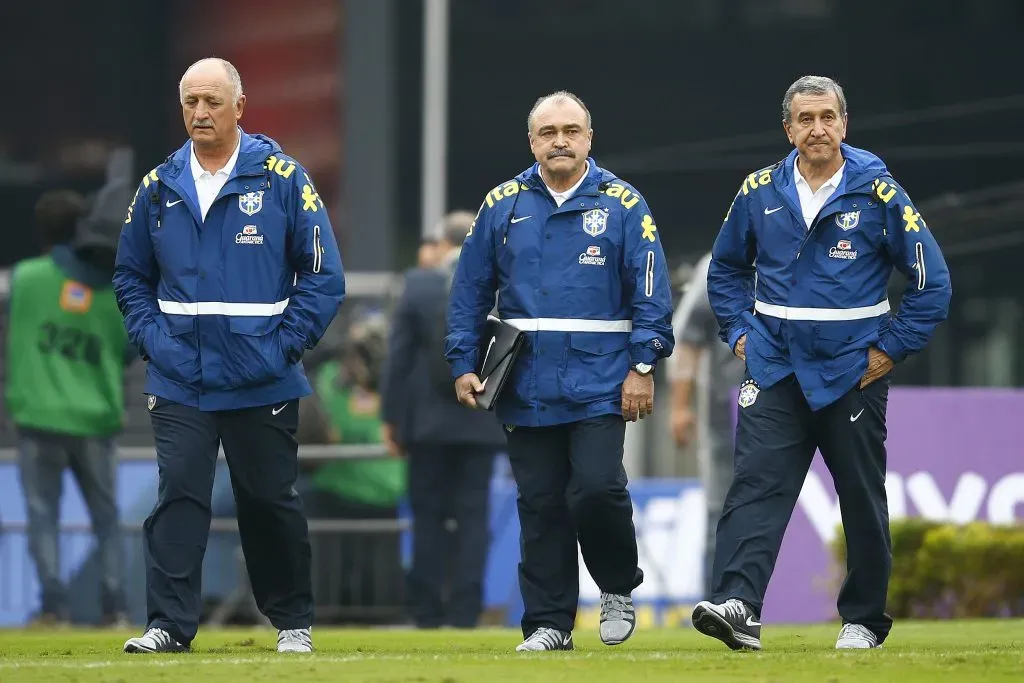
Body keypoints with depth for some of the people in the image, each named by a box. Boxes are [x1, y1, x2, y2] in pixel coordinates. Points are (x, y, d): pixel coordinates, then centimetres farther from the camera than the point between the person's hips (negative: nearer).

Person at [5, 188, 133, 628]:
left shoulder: (26, 277, -5)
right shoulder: (116, 291, 1)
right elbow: (130, 352, 7)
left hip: (39, 418, -2)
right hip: (96, 422, 2)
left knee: (43, 514, 3)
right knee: (106, 517, 12)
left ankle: (54, 604, -8)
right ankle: (114, 605, 5)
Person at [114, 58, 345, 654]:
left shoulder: (282, 178, -2)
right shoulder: (159, 187, 7)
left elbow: (323, 274, -2)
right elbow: (131, 276, 17)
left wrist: (284, 346, -9)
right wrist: (151, 338, 1)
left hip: (262, 381, -2)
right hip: (180, 381, 2)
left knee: (271, 502, 7)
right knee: (179, 495, -8)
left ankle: (294, 621, 20)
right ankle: (170, 624, -8)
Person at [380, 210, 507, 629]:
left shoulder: (418, 285, -5)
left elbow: (399, 355, -2)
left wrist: (392, 418, 4)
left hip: (429, 422, 0)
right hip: (482, 422, 0)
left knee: (428, 514, 8)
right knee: (473, 514, 3)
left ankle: (427, 610, 7)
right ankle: (465, 610, -2)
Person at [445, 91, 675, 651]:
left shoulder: (622, 204, 2)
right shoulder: (503, 205, 8)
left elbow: (651, 293, 0)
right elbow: (469, 292, 11)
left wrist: (642, 367, -8)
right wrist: (463, 366, 4)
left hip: (599, 386, -2)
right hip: (526, 388, 3)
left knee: (596, 489, -15)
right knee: (540, 505, 3)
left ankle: (619, 589, 10)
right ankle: (548, 622, 10)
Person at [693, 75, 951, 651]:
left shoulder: (879, 194, -6)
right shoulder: (760, 193, 3)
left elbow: (932, 281, -2)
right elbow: (726, 268, 20)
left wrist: (891, 349, -5)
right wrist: (739, 333, 8)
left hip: (854, 372, -2)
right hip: (775, 368, 2)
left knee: (863, 499, 6)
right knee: (755, 485, -14)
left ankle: (865, 619, 19)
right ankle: (737, 606, -25)